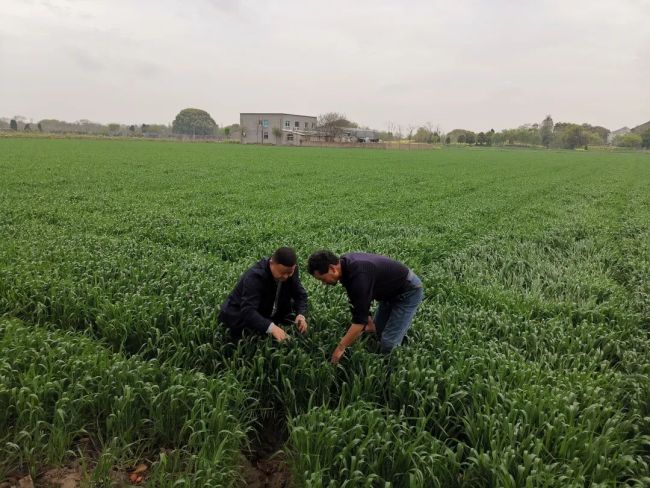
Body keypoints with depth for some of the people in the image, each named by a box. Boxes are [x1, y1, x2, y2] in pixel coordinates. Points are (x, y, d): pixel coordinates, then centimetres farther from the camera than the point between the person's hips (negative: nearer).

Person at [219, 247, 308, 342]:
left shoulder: (290, 270, -16)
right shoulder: (255, 277, -34)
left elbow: (300, 295, -9)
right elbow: (248, 311, -43)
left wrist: (301, 315, -30)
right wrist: (272, 327, -57)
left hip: (266, 314, 6)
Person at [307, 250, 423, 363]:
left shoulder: (359, 274, -37)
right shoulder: (346, 264, -8)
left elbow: (360, 318, -34)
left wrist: (340, 348, -26)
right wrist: (369, 321, 3)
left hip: (408, 290, -9)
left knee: (389, 342, -10)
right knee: (375, 333, 13)